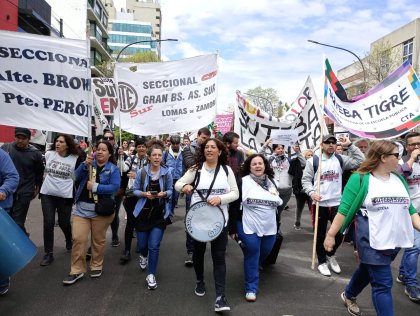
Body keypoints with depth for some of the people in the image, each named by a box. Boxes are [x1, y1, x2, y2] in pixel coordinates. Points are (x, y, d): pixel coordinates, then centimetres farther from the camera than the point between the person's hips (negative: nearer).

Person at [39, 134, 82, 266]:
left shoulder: (76, 158, -7)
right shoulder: (48, 154, 1)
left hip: (65, 196, -2)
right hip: (47, 194, 2)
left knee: (64, 223, 7)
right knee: (48, 223, 0)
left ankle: (69, 241, 39)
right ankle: (48, 254, 12)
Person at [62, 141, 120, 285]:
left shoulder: (113, 169, -2)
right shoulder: (89, 163, 7)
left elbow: (115, 187, -14)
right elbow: (77, 177, -5)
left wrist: (95, 187, -19)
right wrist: (85, 164, -20)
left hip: (101, 210, -2)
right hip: (81, 208, 3)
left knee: (98, 240, 10)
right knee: (78, 239, -2)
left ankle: (97, 266, 28)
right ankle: (77, 270, 10)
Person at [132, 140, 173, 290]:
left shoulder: (167, 173, -8)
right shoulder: (141, 172, -9)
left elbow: (170, 190, 3)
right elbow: (135, 190, 0)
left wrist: (164, 193, -19)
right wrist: (145, 194, -20)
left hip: (160, 213, -1)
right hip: (143, 212, 1)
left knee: (154, 246, -4)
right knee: (143, 244, 14)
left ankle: (151, 275, 15)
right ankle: (143, 256, 51)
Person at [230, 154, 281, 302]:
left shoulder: (271, 181, 9)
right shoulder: (243, 181, -9)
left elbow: (278, 203, 18)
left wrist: (278, 226, 17)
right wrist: (232, 228, -9)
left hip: (269, 228, 5)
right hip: (249, 228, -5)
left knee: (264, 254, 17)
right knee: (252, 257, -1)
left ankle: (254, 270, 48)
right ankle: (251, 288, 12)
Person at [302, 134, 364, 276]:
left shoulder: (341, 159, 5)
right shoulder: (313, 160, -4)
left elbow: (360, 160, -2)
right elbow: (305, 179, -3)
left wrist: (350, 145, -6)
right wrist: (311, 192, -19)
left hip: (336, 203, 3)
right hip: (319, 204, -2)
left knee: (340, 232, 4)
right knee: (320, 235, 9)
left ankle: (330, 254, 32)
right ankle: (322, 261, 27)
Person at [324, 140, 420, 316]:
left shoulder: (399, 179, 8)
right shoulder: (360, 179, -10)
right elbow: (344, 209, -11)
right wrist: (331, 235, -12)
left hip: (396, 240, 6)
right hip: (372, 241, -6)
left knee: (368, 271, 22)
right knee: (382, 284, -3)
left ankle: (349, 296, 48)